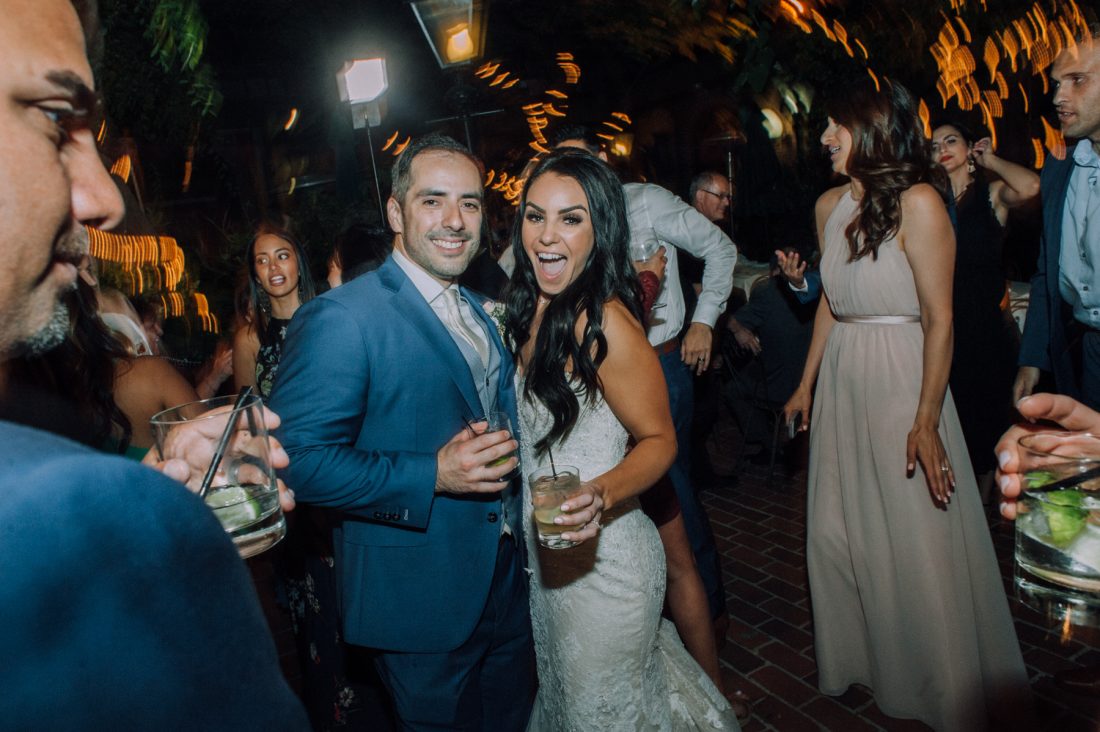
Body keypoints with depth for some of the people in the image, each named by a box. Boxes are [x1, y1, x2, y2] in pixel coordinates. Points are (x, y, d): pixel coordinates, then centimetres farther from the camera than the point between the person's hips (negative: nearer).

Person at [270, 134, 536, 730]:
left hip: (507, 584, 8)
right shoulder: (340, 317, -19)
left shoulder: (479, 311, 8)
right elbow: (297, 461, -24)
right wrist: (432, 476, -30)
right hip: (419, 603, -7)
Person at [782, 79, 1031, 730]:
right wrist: (806, 384, 16)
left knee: (918, 538, 5)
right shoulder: (830, 205, 7)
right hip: (841, 381, 7)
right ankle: (862, 657, 37)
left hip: (899, 378, -6)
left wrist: (927, 421, -19)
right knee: (837, 530, 14)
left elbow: (939, 320, -15)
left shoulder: (918, 202, -12)